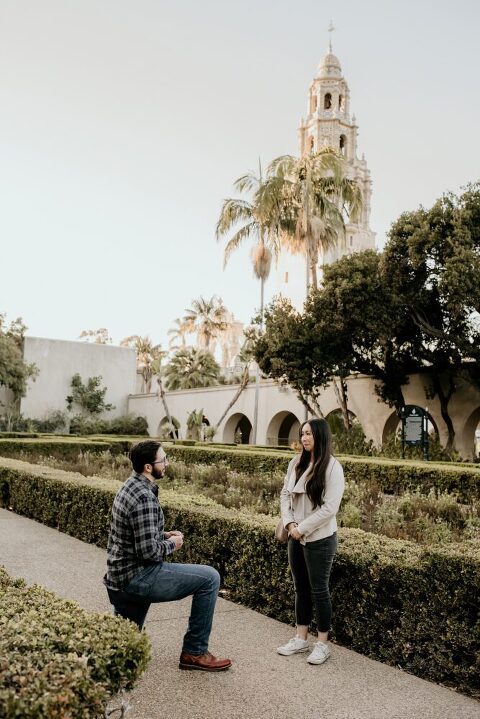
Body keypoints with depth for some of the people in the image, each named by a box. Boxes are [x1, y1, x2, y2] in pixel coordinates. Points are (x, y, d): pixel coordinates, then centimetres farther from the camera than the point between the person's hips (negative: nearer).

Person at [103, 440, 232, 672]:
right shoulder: (144, 497, -22)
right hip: (137, 577, -10)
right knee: (210, 578, -7)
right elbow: (148, 551, -25)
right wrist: (172, 544, -7)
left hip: (120, 578, 10)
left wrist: (164, 535, 8)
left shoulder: (129, 486, 8)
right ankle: (194, 652, 3)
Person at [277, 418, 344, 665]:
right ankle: (301, 639, 29)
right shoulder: (296, 463, 3)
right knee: (301, 588, 16)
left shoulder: (332, 467, -14)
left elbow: (330, 507, -17)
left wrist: (302, 528, -15)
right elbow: (285, 494, 8)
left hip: (319, 539, -6)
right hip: (296, 537, 6)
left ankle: (322, 644, 21)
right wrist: (290, 524, -6)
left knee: (319, 590, 5)